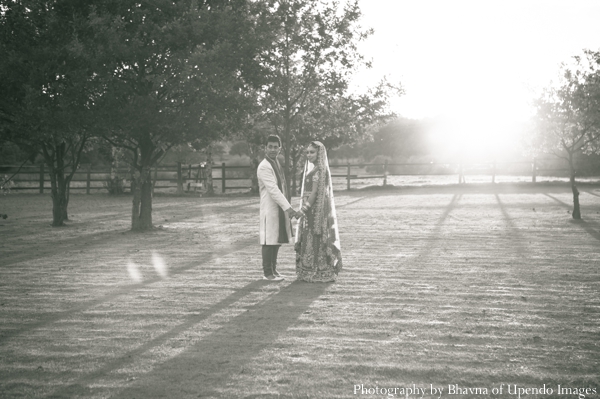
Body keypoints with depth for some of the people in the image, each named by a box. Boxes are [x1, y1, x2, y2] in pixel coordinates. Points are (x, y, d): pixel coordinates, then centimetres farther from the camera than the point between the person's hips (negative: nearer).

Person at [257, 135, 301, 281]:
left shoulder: (276, 163, 15)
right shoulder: (264, 167, -15)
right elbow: (273, 190, -22)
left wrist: (287, 208, 18)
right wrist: (288, 208, -27)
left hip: (280, 208, 9)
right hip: (270, 208, -9)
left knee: (277, 240, 12)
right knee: (269, 241, -3)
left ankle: (273, 269, 21)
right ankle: (267, 272, 5)